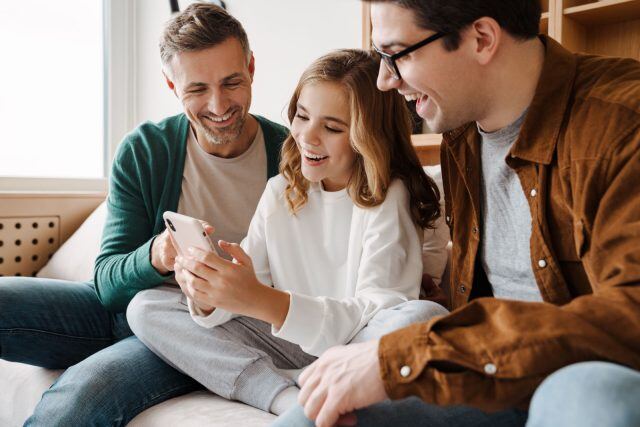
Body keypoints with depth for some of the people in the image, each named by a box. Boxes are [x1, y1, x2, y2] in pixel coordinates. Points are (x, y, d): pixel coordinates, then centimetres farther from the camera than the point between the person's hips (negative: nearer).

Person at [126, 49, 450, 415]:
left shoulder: (389, 198, -11)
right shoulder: (280, 191, 5)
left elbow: (377, 313, -22)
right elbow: (245, 293, -1)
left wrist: (266, 302, -35)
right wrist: (209, 298, -25)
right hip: (292, 346, 5)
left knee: (425, 317, -35)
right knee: (146, 307, -6)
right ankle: (290, 399, -20)